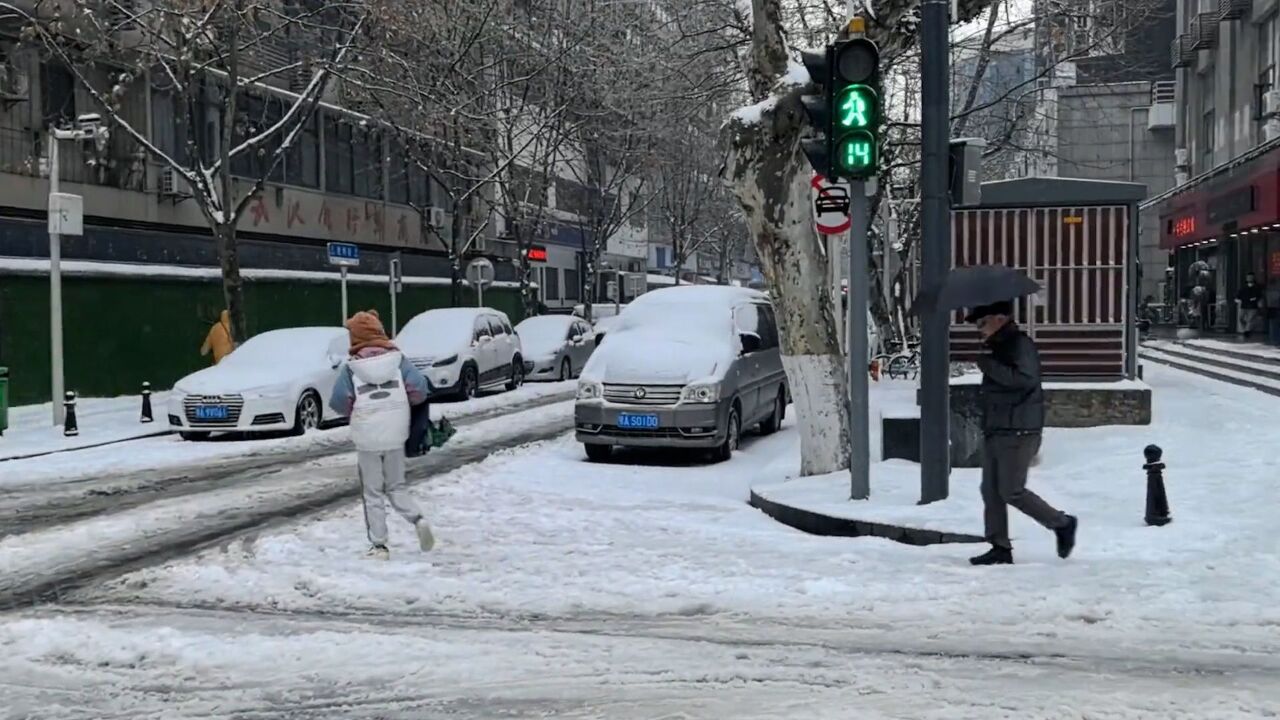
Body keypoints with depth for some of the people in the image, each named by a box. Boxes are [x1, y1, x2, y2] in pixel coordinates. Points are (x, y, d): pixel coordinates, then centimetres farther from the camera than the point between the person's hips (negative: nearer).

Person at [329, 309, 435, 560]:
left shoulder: (352, 367, -5)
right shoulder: (397, 359, -1)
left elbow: (339, 400, -11)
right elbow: (419, 388, -8)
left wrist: (355, 410, 9)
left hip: (367, 438, -2)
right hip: (395, 436, 2)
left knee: (373, 494, 8)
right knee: (396, 487, 17)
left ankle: (378, 545, 6)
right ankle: (418, 519, -6)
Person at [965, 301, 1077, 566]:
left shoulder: (1020, 344, -10)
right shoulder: (1000, 347, 19)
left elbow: (1026, 378, -26)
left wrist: (989, 365, -22)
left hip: (1018, 432, -10)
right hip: (995, 431, 10)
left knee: (1011, 491, -8)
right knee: (991, 490, 5)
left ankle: (1062, 524, 10)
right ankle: (1000, 548, 8)